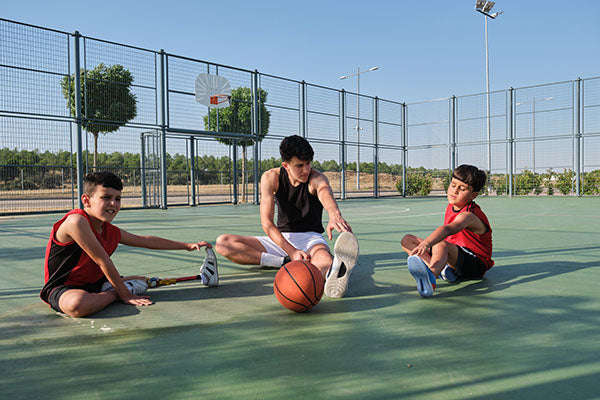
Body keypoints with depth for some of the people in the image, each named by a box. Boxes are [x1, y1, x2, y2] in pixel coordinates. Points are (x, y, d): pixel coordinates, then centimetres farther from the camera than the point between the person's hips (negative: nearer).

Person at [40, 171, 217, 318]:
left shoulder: (112, 232, 1)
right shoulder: (76, 221, -25)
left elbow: (147, 240, 14)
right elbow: (103, 261, -23)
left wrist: (188, 245, 16)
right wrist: (124, 295, -17)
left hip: (94, 282, 8)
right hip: (62, 288, -8)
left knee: (141, 281, 17)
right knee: (77, 305, -40)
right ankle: (115, 294, -14)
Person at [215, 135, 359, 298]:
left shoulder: (317, 178, -12)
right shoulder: (271, 178, -7)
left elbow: (326, 193, -39)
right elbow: (267, 223, -15)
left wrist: (335, 215, -64)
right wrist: (291, 251, -31)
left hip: (310, 237, -3)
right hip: (281, 239, 3)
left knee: (322, 255, -41)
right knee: (223, 243, -16)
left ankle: (333, 278, -78)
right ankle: (285, 262, -30)